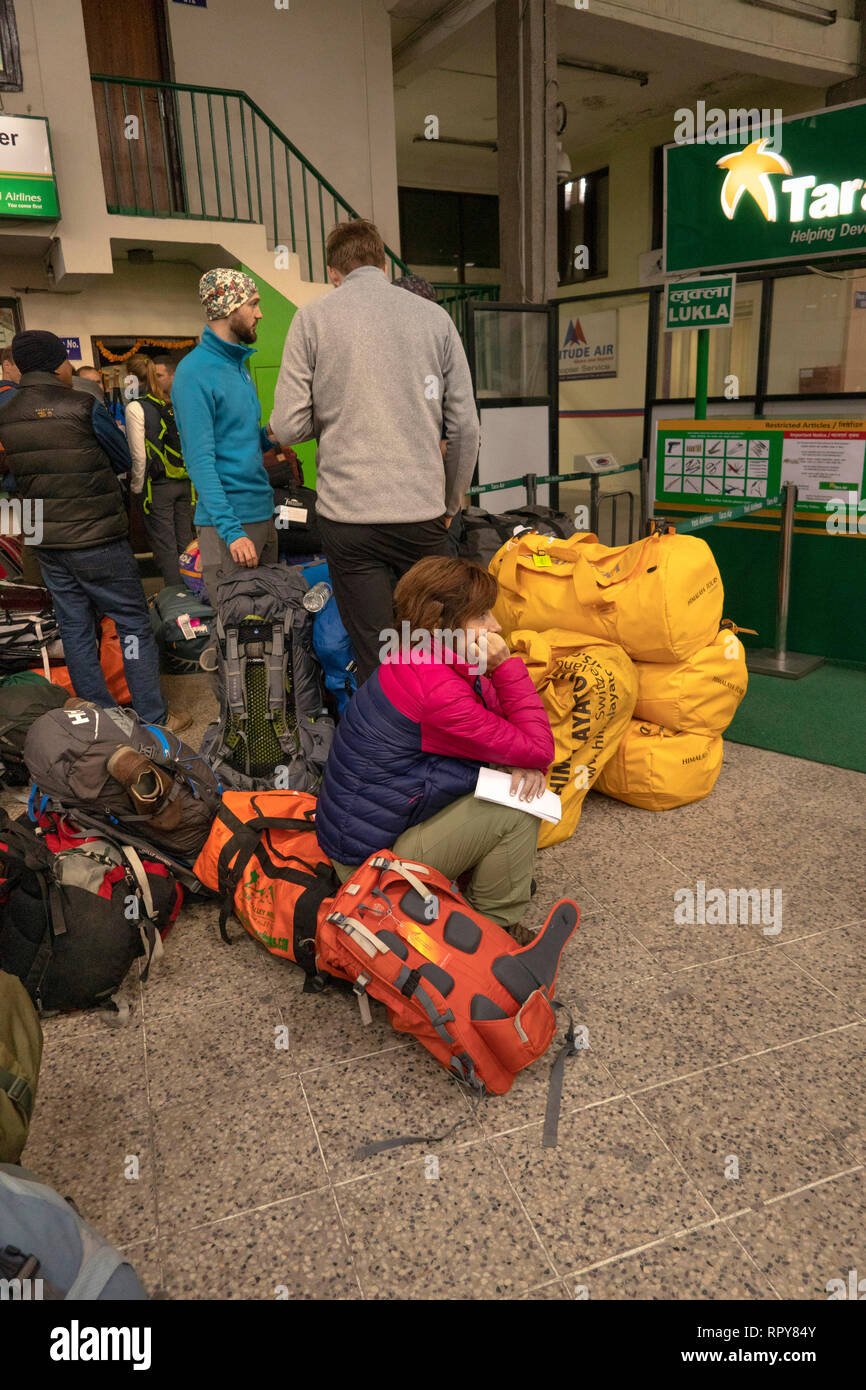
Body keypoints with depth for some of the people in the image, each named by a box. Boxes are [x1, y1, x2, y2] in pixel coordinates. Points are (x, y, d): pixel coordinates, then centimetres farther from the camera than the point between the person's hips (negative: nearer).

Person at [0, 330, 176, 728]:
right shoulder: (84, 408, -13)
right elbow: (124, 461, 0)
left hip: (47, 544, 6)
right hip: (97, 539, -6)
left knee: (75, 629, 12)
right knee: (133, 624, 2)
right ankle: (154, 720, 5)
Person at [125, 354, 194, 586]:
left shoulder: (135, 407, -7)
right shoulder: (172, 404, 9)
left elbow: (139, 455, -11)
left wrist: (136, 487, 0)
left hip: (157, 485, -5)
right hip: (184, 482, 6)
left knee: (165, 547, 0)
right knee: (185, 544, 11)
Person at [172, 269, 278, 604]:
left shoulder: (240, 363, 16)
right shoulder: (195, 371, -11)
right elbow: (200, 460, -18)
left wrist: (268, 436, 2)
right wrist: (231, 530, -24)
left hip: (264, 512, 8)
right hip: (229, 518, -8)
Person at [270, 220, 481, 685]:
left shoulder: (313, 318, 3)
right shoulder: (435, 317, 8)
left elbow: (288, 426, -2)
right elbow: (465, 428, 6)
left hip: (350, 514, -1)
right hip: (423, 512, 2)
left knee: (375, 661, 4)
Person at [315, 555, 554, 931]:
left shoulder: (419, 660, 0)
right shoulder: (438, 693, -30)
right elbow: (540, 750, -21)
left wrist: (528, 762, -13)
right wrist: (506, 666, -23)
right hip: (371, 860, -9)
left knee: (524, 784, 4)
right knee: (517, 807, -15)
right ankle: (494, 932, 3)